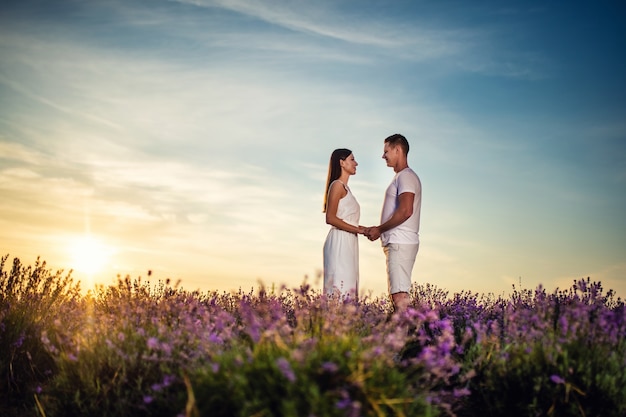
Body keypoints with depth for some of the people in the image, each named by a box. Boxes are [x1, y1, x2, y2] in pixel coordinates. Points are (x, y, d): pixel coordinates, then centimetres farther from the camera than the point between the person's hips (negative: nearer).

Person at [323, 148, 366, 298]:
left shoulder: (345, 187, 21)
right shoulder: (337, 185, -6)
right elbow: (330, 218, -15)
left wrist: (364, 229, 4)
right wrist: (358, 229, -14)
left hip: (348, 242, 9)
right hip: (340, 242, -9)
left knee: (347, 285, 5)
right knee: (340, 286, -12)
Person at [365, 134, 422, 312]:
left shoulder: (406, 176, -8)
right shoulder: (401, 177, 23)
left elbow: (405, 211, -21)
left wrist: (379, 229, -12)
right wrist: (378, 230, 13)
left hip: (400, 244, -10)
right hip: (397, 243, 10)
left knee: (400, 295, -14)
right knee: (398, 294, 8)